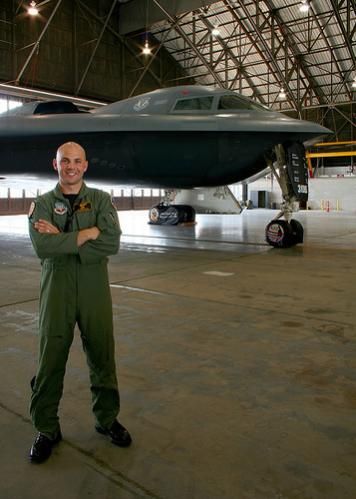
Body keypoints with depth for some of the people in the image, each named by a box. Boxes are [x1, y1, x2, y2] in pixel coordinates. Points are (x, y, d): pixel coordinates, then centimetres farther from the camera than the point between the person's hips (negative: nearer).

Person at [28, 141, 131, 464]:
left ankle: (107, 419, 31)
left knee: (102, 357, 11)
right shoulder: (42, 204, 3)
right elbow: (42, 247, -15)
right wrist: (88, 233, -16)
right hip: (56, 290, 0)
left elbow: (112, 243, -13)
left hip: (95, 289, 1)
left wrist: (62, 239, -15)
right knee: (50, 360, 7)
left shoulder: (101, 200, 4)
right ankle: (47, 429, 26)